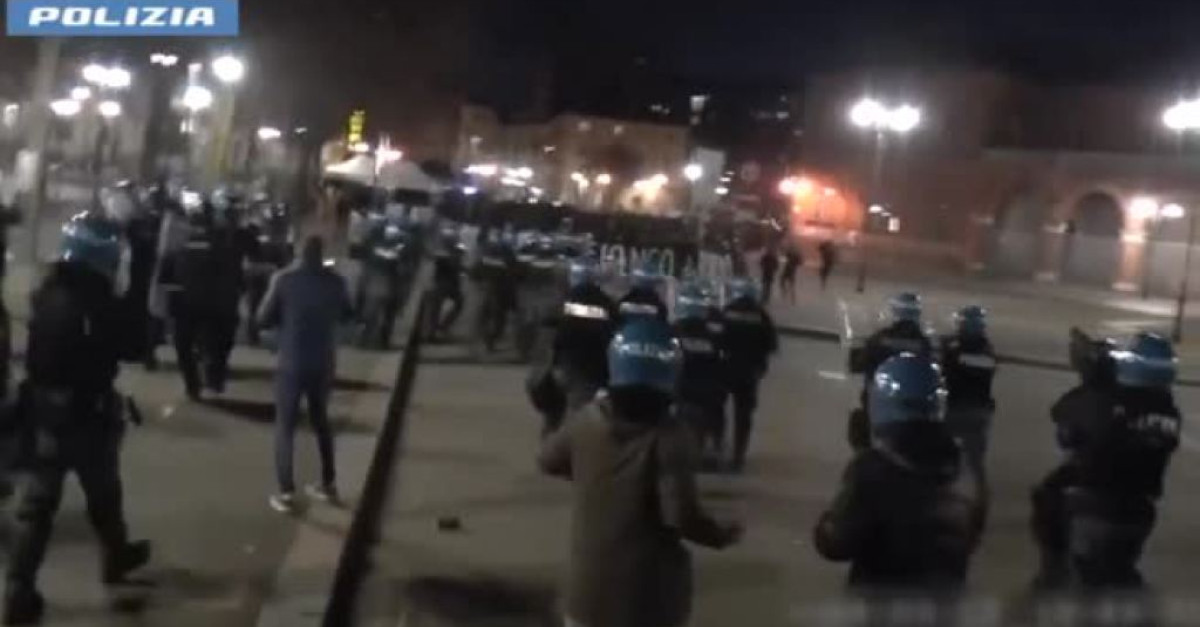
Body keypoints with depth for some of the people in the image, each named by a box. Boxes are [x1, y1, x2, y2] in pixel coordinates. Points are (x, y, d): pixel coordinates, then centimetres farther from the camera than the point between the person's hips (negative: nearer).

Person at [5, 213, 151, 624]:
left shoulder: (46, 294, 2)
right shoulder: (99, 304, -19)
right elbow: (131, 349, -10)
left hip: (43, 410, 5)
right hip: (87, 414, -5)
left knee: (37, 502, 5)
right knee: (103, 493, 17)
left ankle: (19, 591, 1)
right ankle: (116, 557, 38)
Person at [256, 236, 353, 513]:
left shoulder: (283, 279, -12)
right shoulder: (336, 281, -4)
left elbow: (264, 319, -5)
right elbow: (348, 315, 12)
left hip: (291, 364, -3)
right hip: (324, 364, 3)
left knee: (285, 426, 7)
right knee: (321, 421, 20)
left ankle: (286, 493, 5)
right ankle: (328, 484, 28)